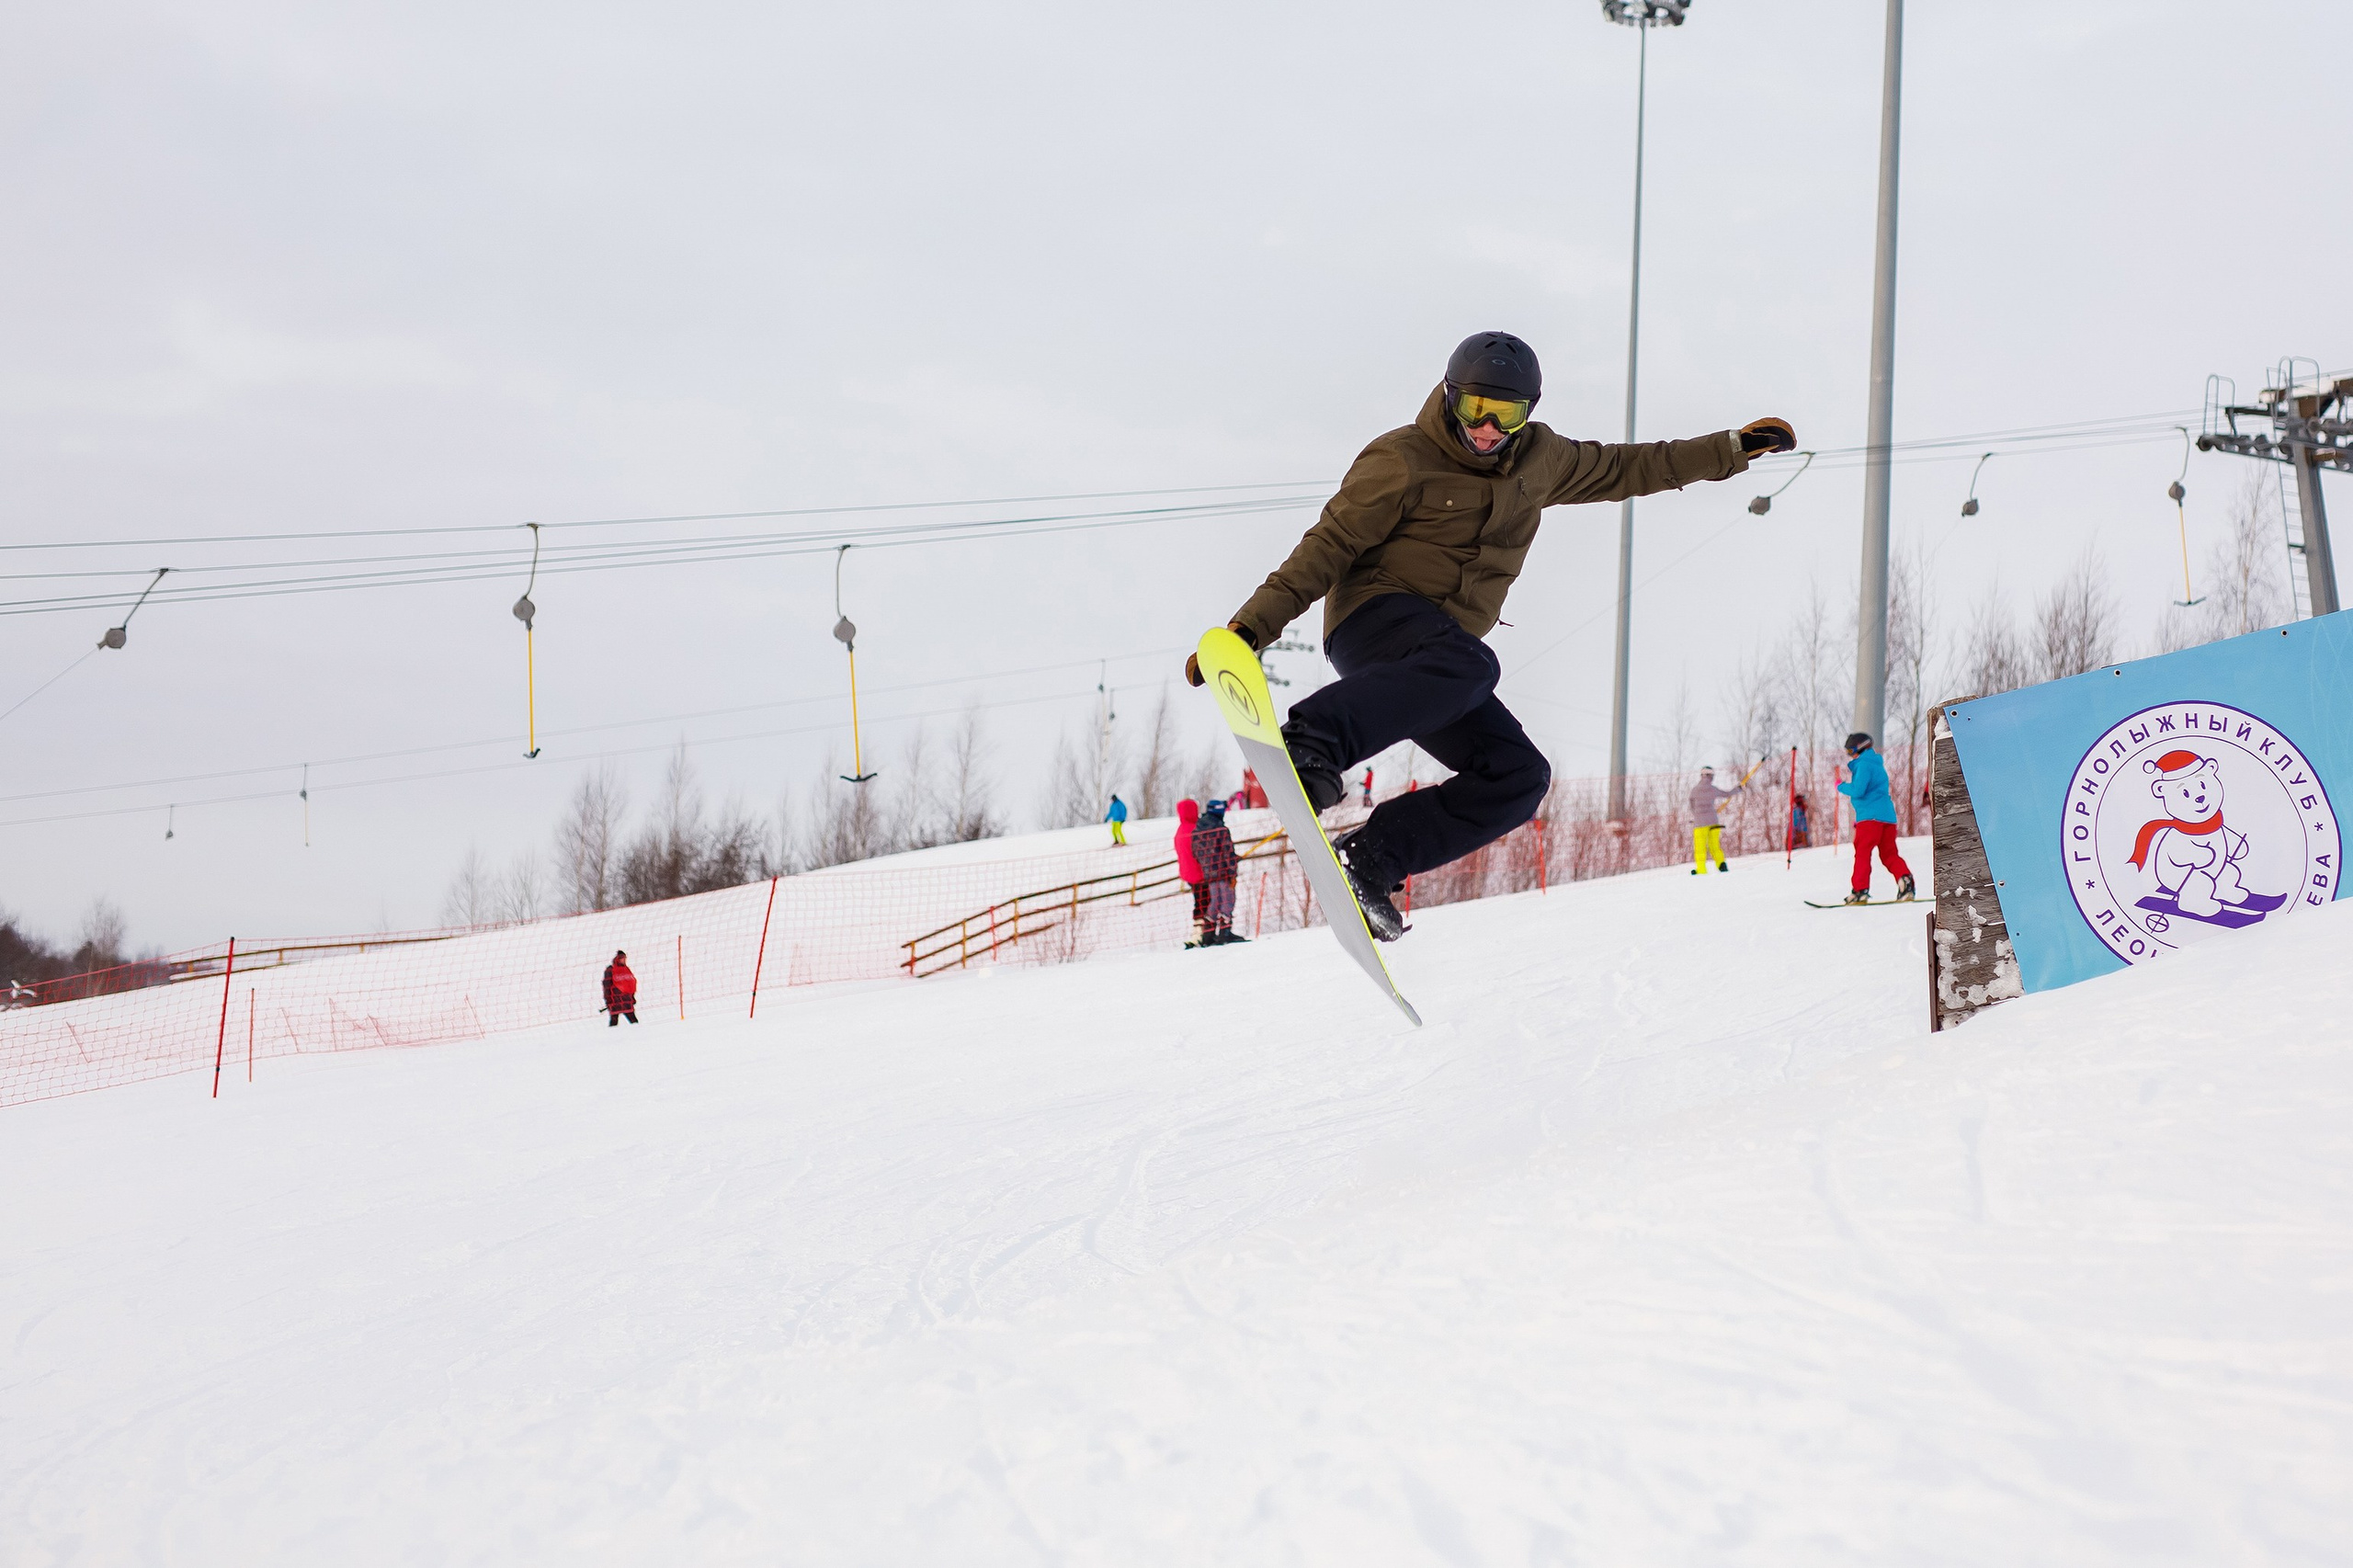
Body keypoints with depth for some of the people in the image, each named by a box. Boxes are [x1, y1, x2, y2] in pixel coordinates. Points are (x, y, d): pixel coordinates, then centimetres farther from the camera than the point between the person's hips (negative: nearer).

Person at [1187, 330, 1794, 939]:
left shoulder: (1538, 460, 14)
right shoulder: (1402, 461, -5)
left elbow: (1623, 469, 29)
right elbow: (1327, 548, -9)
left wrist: (1733, 448, 27)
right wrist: (1251, 627, -18)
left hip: (1431, 670, 7)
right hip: (1375, 615, -7)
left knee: (1519, 776, -12)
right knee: (1470, 667, -39)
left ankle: (1367, 862, -16)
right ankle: (1310, 741, -51)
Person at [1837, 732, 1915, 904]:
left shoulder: (1863, 765, -6)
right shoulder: (1877, 765, 24)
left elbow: (1857, 791, -16)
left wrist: (1841, 787, 1)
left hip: (1870, 816, -9)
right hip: (1887, 816, 9)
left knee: (1862, 852, -8)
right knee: (1889, 854, 7)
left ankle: (1861, 890, -14)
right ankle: (1905, 880, -13)